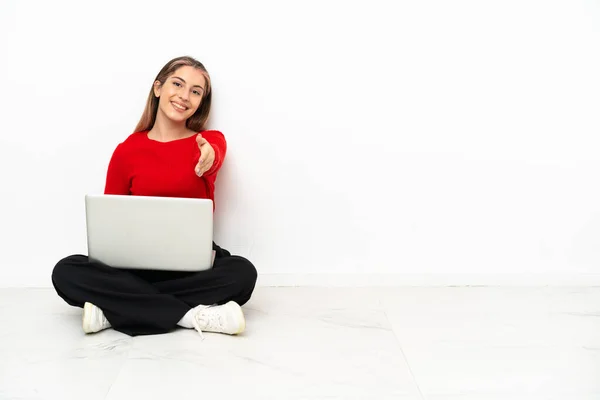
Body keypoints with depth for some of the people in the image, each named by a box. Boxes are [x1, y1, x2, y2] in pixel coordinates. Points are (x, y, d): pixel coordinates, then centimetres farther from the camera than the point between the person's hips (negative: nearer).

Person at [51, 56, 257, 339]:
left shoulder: (211, 141, 3)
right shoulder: (126, 152, 6)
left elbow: (213, 159, -23)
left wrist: (209, 159, -49)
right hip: (136, 266, 1)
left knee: (242, 272, -32)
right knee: (65, 273, -24)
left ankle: (117, 308, -24)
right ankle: (190, 315, -28)